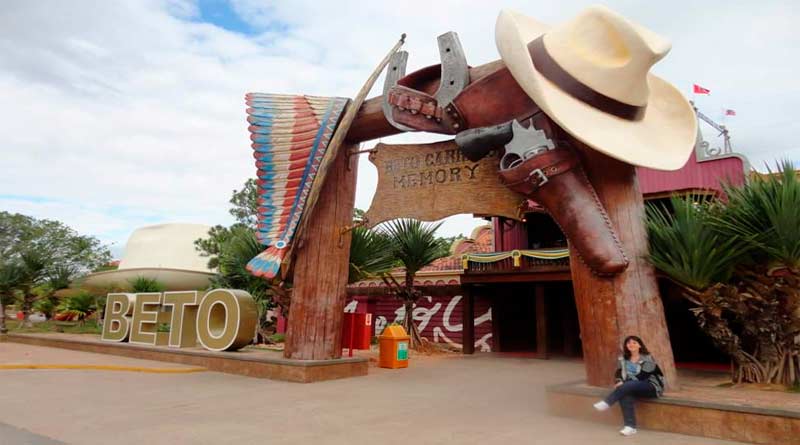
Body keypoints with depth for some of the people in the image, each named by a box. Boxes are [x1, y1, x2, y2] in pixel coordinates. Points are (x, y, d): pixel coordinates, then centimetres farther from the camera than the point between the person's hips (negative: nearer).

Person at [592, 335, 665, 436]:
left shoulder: (647, 359, -8)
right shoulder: (623, 359, 9)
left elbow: (642, 376, -16)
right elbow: (618, 373, 7)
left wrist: (624, 383, -21)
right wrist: (619, 382, -17)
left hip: (651, 387, -5)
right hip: (631, 387, 5)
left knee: (628, 386, -35)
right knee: (625, 395, -31)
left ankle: (606, 403, -30)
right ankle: (630, 426, -34)